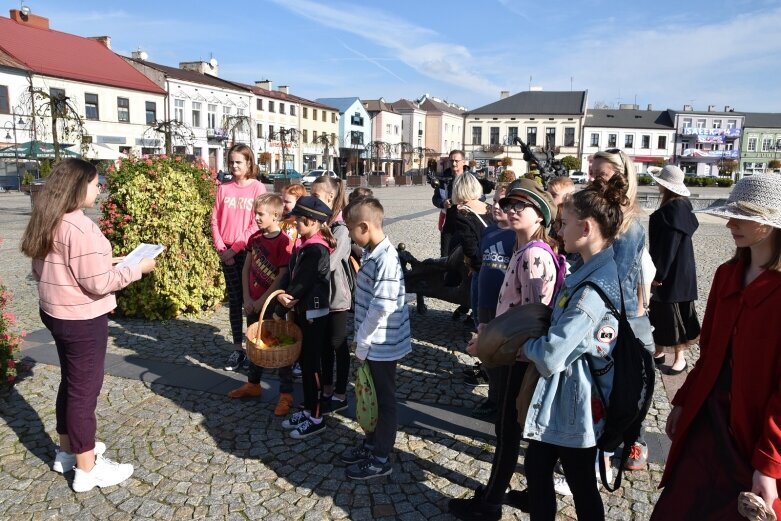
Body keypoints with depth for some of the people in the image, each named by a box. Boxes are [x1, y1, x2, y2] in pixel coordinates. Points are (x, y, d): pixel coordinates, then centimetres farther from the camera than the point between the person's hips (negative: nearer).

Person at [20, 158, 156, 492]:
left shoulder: (48, 222, 6)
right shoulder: (79, 227, -24)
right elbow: (97, 283, -24)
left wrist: (105, 262, 14)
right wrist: (137, 268, -13)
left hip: (56, 312, 9)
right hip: (81, 319, -9)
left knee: (70, 382, 22)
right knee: (85, 388, 2)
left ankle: (67, 450, 38)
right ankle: (87, 468, 16)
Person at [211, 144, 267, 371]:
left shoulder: (258, 188, -4)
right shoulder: (223, 188, 6)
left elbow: (257, 224, -10)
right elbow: (215, 220, 6)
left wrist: (235, 248, -12)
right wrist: (221, 248, -6)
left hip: (248, 251, -3)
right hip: (227, 253, 3)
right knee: (234, 300, 8)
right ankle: (237, 348, 15)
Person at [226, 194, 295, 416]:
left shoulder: (284, 242, -17)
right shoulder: (255, 238, 3)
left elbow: (282, 277, -18)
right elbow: (246, 269, 7)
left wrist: (261, 301, -14)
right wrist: (247, 298, -2)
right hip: (253, 303, 7)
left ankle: (286, 394, 12)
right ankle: (253, 384, 37)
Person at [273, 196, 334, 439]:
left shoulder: (317, 250, -21)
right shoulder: (302, 244, 6)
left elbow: (301, 284, -19)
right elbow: (290, 273, 7)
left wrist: (279, 310, -11)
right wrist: (281, 293, -11)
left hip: (314, 313, -9)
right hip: (302, 310, 9)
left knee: (312, 363, 1)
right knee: (304, 361, 16)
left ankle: (316, 418, 14)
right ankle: (308, 410, 29)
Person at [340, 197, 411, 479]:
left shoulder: (386, 259, -24)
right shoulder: (371, 252, 4)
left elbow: (382, 307, -26)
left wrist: (362, 342, -16)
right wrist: (362, 339, 12)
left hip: (382, 344, -8)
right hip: (372, 342, 8)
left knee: (384, 400, 7)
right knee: (371, 396, 22)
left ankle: (380, 459, 23)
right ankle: (371, 443, 40)